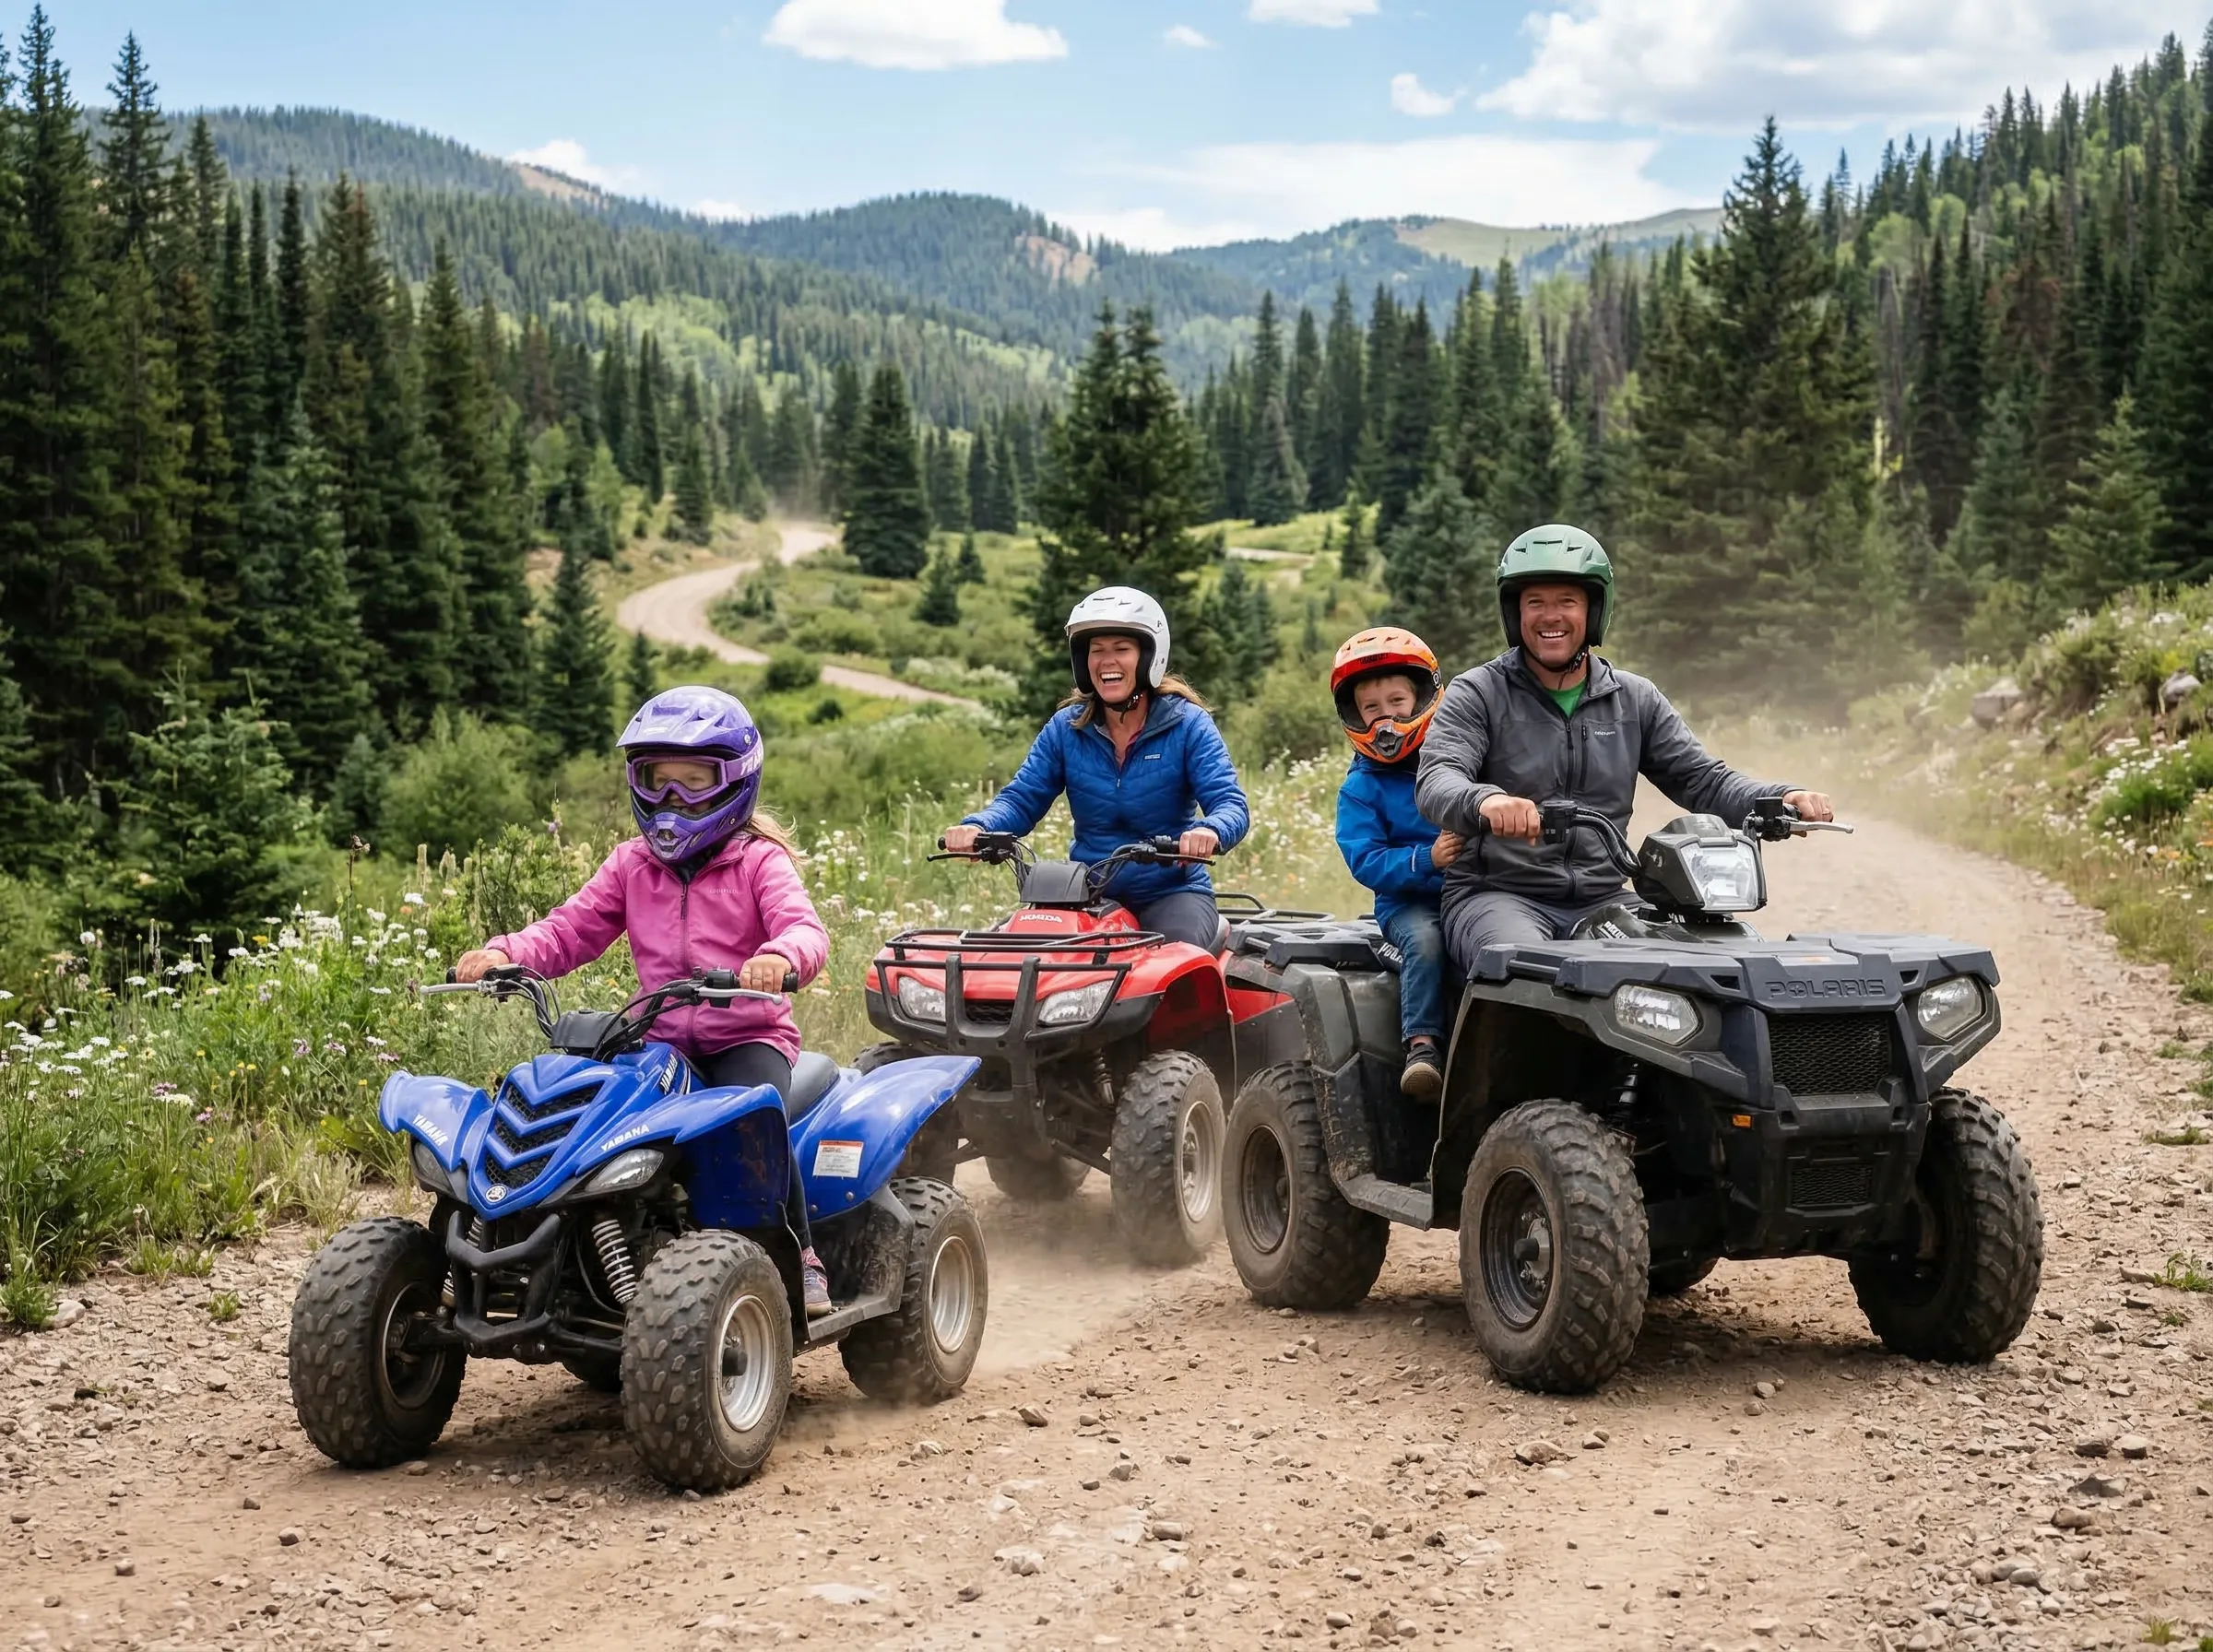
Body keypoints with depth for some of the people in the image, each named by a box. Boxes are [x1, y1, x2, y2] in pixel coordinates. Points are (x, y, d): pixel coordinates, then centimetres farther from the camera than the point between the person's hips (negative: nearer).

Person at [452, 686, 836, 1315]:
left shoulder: (758, 861, -1)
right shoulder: (631, 867, 13)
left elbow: (805, 930, -18)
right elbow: (566, 932, 7)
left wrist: (780, 957, -44)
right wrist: (501, 954, -14)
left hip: (748, 1037, -4)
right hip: (660, 1042, 4)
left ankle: (802, 1257, -17)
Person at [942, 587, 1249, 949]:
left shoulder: (1187, 725, -2)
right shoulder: (1066, 728, 7)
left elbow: (1230, 804, -11)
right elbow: (1022, 799, 3)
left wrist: (1209, 831, -36)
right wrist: (977, 827, -20)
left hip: (1172, 892, -3)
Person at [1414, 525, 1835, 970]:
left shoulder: (1636, 700, 15)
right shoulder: (1477, 694, 1)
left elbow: (1701, 780, 12)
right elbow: (1436, 782, -15)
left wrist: (1782, 799, -9)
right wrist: (1485, 800, -40)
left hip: (1601, 902, 4)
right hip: (1497, 896, -4)